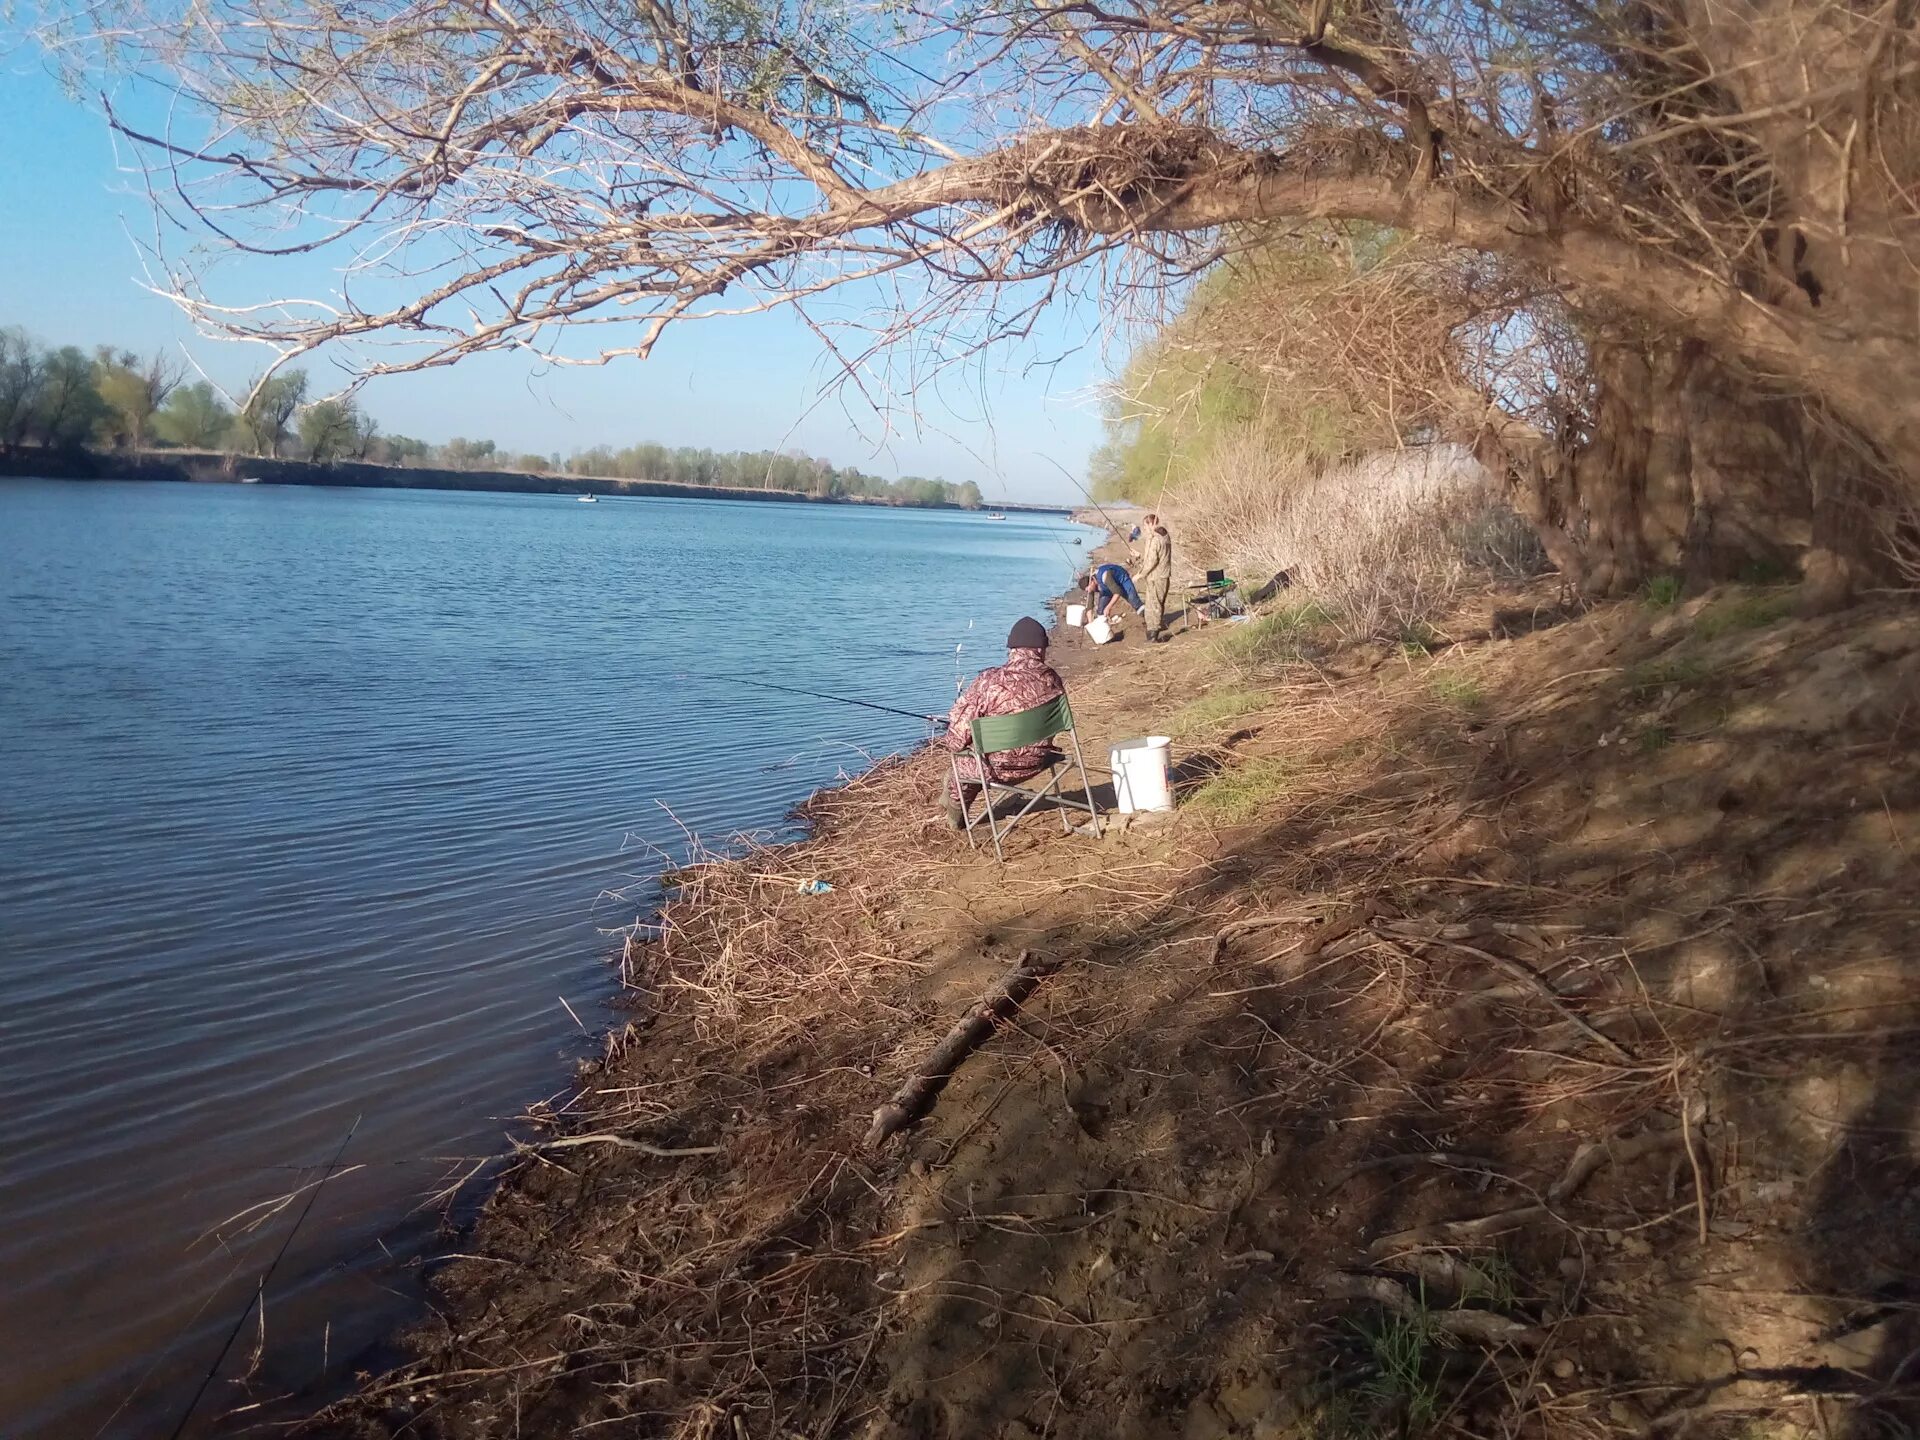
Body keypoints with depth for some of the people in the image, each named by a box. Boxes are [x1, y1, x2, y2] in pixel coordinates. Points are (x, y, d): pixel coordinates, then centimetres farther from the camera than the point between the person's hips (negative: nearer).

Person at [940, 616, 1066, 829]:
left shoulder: (989, 681, -23)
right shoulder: (1052, 678, -9)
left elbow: (960, 726, -16)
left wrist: (954, 746, 6)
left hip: (998, 767, -5)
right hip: (1038, 762, 5)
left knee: (961, 762, 29)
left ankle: (955, 817, 52)